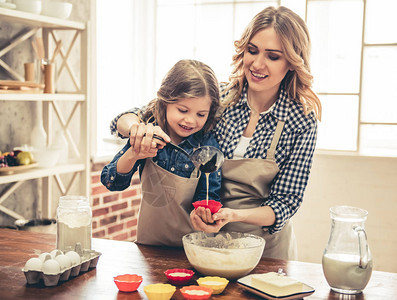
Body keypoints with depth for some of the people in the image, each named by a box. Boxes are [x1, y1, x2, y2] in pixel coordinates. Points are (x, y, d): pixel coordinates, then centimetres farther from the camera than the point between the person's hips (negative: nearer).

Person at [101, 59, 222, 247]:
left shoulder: (207, 147, -8)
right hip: (148, 243, -1)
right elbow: (111, 182, -7)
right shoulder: (147, 136, -4)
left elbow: (208, 198, -5)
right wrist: (133, 155, -26)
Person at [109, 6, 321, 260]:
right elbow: (125, 119, -5)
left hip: (264, 246, 0)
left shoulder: (302, 122, -10)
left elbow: (285, 202, -8)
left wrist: (232, 215, -26)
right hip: (204, 239, 1)